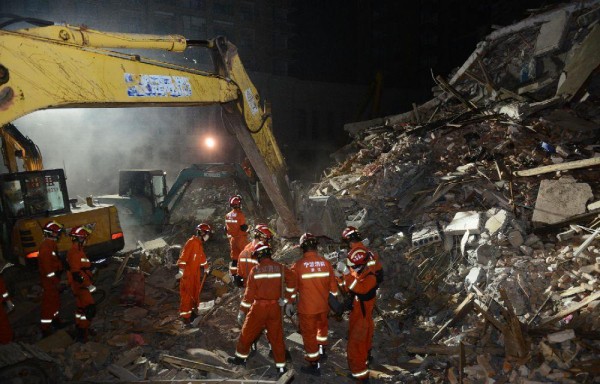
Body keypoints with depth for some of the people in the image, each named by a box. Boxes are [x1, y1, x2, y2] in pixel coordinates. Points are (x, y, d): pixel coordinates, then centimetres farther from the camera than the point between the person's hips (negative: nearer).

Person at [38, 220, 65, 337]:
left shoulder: (51, 244, 10)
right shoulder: (46, 246, -22)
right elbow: (47, 267, -25)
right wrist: (55, 280, -22)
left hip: (53, 280, 10)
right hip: (49, 280, -10)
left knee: (55, 301, 22)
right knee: (49, 304, -3)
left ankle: (56, 321, 37)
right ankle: (46, 329, 5)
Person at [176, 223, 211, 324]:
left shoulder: (199, 244, 13)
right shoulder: (191, 242, -17)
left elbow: (202, 256, 26)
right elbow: (184, 256, -23)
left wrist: (205, 267, 34)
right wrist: (181, 270, -27)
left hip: (195, 272, 9)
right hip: (187, 273, -9)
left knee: (195, 293, 16)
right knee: (187, 294, -5)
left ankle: (192, 310, 29)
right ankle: (185, 316, 1)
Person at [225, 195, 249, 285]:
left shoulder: (227, 216, 2)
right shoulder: (240, 214, -20)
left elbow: (226, 228, 8)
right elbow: (243, 228, -21)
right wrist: (246, 227, -1)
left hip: (232, 239, 6)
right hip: (241, 239, -6)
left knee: (234, 257, 13)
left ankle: (234, 275, 19)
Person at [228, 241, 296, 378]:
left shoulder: (255, 270, -7)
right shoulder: (280, 268, -3)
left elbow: (249, 293, -6)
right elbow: (292, 279, -11)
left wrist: (242, 311, 1)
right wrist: (287, 299, -1)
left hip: (259, 307, -2)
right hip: (276, 307, 2)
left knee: (247, 333, 17)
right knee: (276, 337, 10)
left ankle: (240, 357, 33)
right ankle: (281, 367, 14)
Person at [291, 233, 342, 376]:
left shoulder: (298, 265, -17)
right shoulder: (326, 263, -8)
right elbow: (332, 284, 3)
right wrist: (333, 299, 19)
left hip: (307, 307, -4)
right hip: (323, 305, 4)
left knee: (309, 334, 11)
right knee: (322, 326, 30)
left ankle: (314, 365, 22)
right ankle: (322, 350, 48)